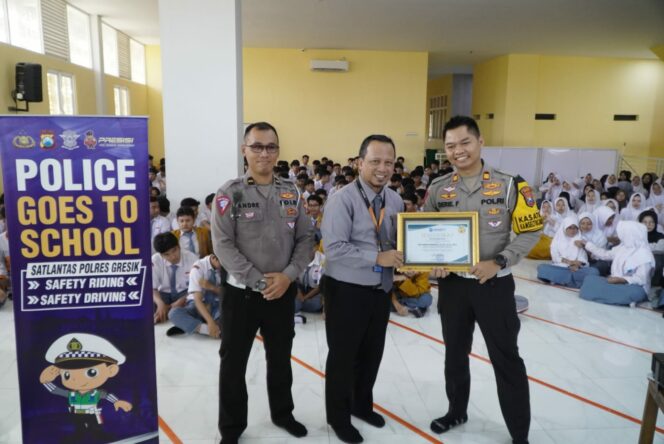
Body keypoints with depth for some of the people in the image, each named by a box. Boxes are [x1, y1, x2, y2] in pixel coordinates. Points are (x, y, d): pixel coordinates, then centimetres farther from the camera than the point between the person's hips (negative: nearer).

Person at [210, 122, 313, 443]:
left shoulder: (291, 192, 3)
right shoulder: (230, 193, -8)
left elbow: (306, 239, 2)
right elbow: (223, 246, -14)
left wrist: (288, 275, -12)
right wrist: (259, 281, -16)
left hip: (284, 292, 3)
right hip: (241, 293, -3)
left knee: (280, 358, 19)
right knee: (234, 363, 10)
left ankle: (282, 413, 42)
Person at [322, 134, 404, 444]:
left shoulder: (395, 200, 4)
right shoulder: (343, 199, -18)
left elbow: (400, 241, 11)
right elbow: (334, 248, -24)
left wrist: (404, 259, -10)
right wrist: (377, 258, -25)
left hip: (380, 289, 7)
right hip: (347, 290, -6)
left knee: (372, 353, 21)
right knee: (343, 355, 9)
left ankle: (362, 405, 45)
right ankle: (338, 416, 31)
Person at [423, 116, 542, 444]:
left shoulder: (509, 185, -8)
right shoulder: (438, 189, 0)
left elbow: (530, 232, -6)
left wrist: (498, 262, -18)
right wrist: (434, 262, -9)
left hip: (494, 284, -3)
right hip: (452, 284, 3)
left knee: (506, 359, 7)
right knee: (455, 353, 18)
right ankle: (457, 411, 41)